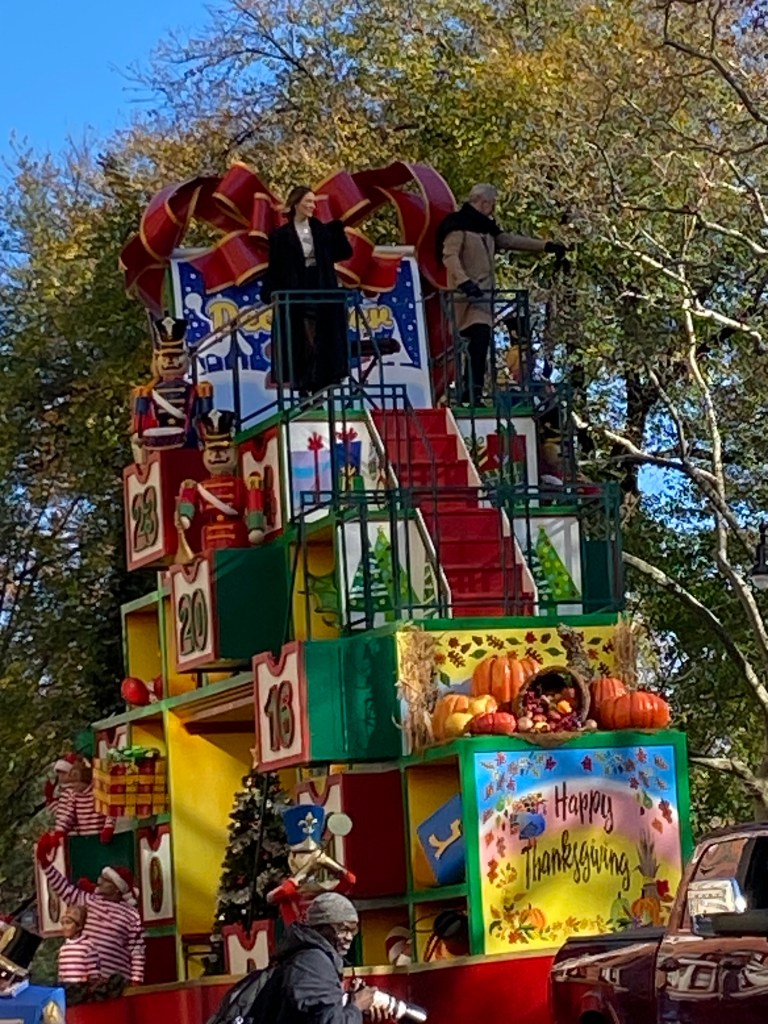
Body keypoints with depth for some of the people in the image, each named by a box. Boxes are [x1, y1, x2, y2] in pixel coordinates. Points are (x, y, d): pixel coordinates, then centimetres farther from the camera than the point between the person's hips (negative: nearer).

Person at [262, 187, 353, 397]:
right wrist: (269, 294, -13)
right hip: (296, 298, -3)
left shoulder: (322, 230, 10)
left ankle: (318, 392, 10)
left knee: (322, 346, 4)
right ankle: (303, 391, 3)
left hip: (323, 295, 3)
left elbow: (344, 253, 6)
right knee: (301, 346, -3)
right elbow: (274, 269, -2)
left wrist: (337, 230, -8)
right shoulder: (281, 236, 0)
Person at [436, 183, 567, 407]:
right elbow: (449, 256, -17)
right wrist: (464, 281, -31)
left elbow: (511, 240, 25)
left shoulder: (485, 227, 21)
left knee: (479, 340, 5)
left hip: (484, 292, 9)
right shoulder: (458, 225, -6)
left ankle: (467, 390, 10)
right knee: (480, 335, -22)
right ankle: (473, 390, -25)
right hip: (467, 293, -9)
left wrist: (547, 246, 22)